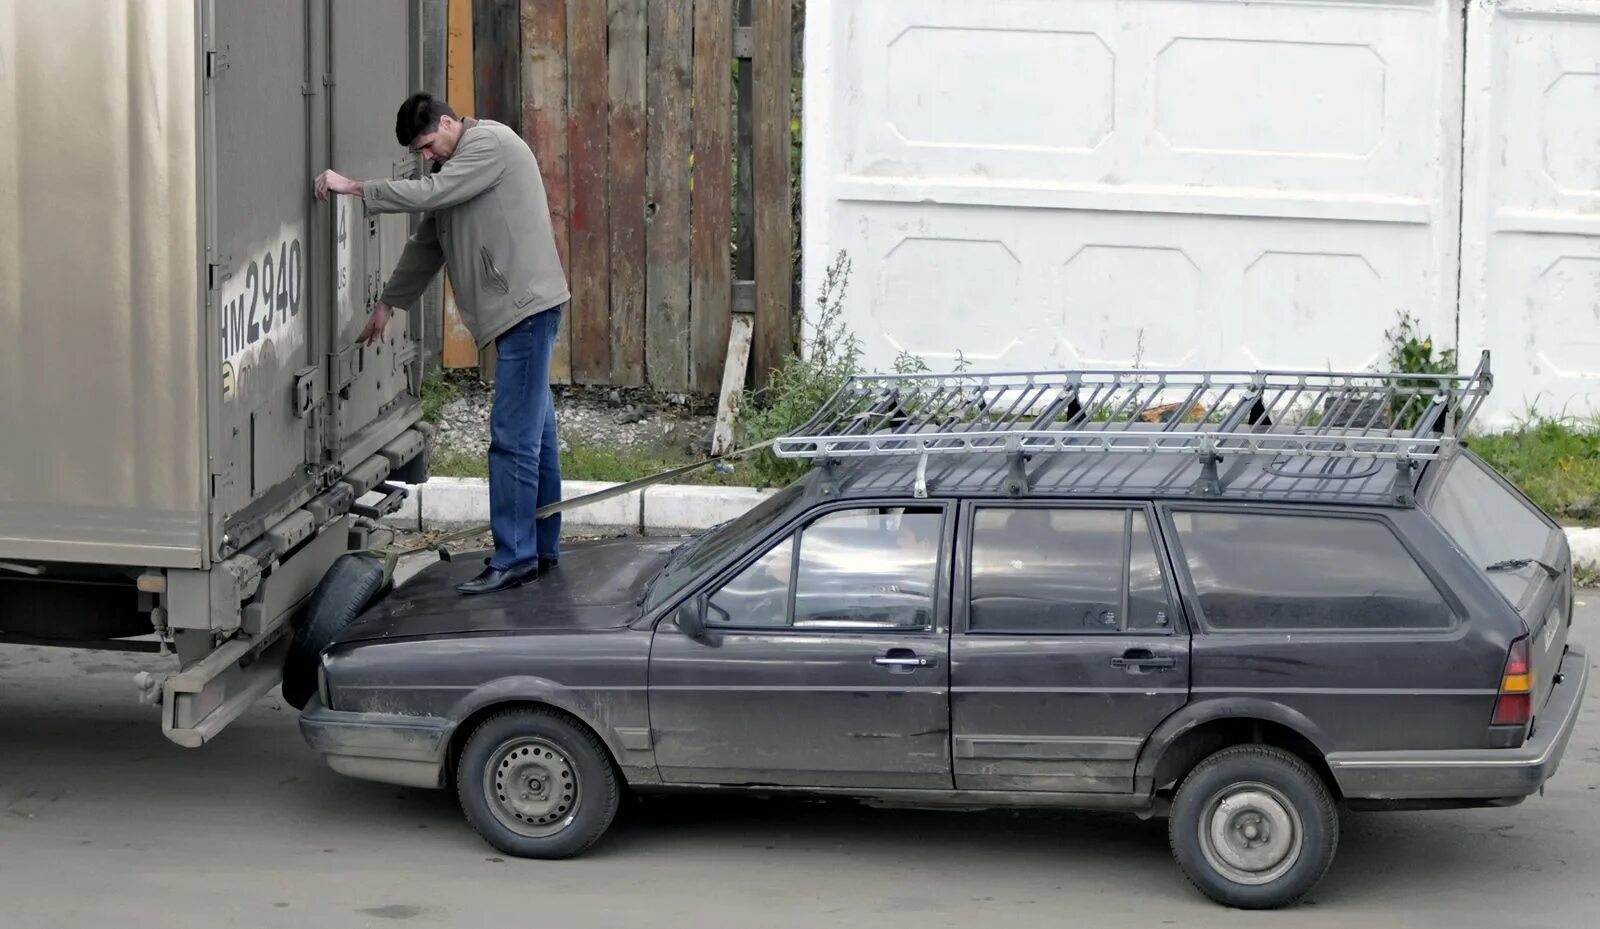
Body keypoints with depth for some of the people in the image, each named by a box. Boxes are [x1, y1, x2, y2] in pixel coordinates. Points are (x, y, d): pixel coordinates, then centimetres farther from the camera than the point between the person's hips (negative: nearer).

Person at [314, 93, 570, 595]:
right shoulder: (454, 162, 21)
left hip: (526, 304, -10)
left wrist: (353, 188, -14)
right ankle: (543, 548, 19)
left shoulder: (490, 144, -10)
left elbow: (428, 194, -20)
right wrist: (388, 302, 26)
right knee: (535, 430, 13)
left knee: (514, 436, -11)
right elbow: (426, 244, 26)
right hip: (517, 309, 10)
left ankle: (514, 557, -10)